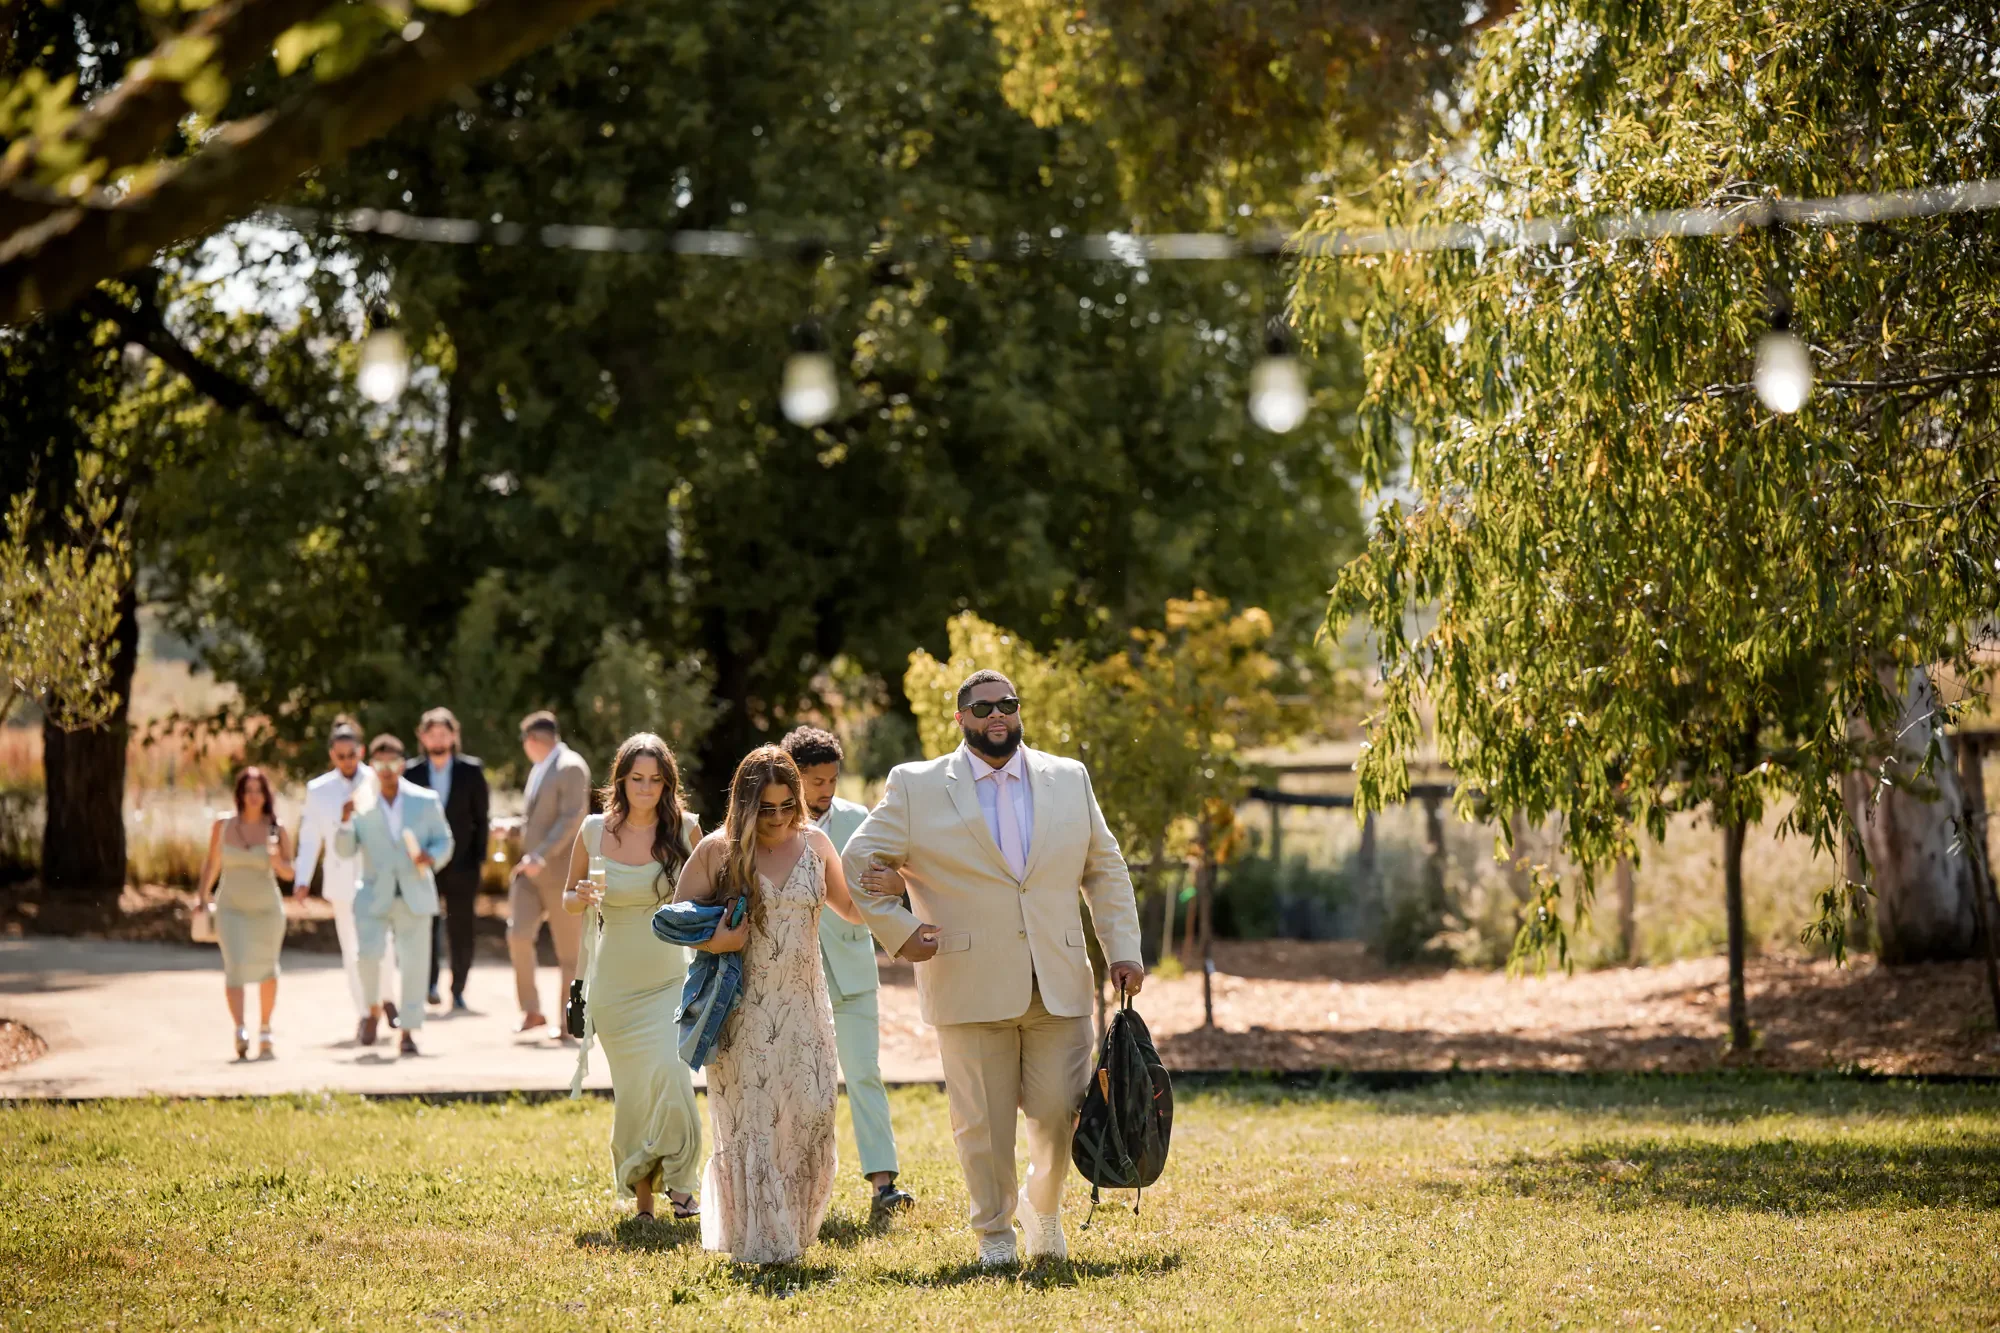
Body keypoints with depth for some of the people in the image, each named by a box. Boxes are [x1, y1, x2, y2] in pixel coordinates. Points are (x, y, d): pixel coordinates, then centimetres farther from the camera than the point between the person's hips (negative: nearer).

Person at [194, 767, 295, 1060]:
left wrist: (276, 858, -25)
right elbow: (212, 863, 13)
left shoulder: (275, 829, -3)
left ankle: (264, 1032, 29)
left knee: (266, 969, 11)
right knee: (235, 966, -18)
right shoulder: (223, 825, 1)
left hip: (266, 908, 1)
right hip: (231, 908, -1)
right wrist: (202, 897, 11)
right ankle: (240, 1032, -28)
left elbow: (288, 871, -5)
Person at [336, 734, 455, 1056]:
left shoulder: (426, 801, 5)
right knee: (368, 953, -20)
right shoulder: (361, 803, 3)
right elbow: (345, 849, -1)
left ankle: (409, 1030, 12)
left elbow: (444, 841, 8)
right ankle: (373, 1010, 6)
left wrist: (431, 857, -13)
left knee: (415, 963, 0)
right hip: (374, 896, -1)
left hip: (415, 896, 1)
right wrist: (346, 820, -19)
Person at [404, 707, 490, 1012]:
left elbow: (481, 818, 5)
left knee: (461, 930, 2)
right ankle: (430, 983, -8)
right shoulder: (412, 773, 5)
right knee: (426, 926, -11)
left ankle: (458, 992, 9)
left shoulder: (471, 771, 4)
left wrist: (480, 859, -2)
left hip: (462, 866, 0)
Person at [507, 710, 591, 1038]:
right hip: (530, 869, 7)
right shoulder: (539, 769, 16)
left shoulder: (570, 768, -12)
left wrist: (541, 857, -26)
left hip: (561, 872, -7)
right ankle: (532, 1011, -1)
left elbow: (571, 818, -21)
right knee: (518, 934, -9)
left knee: (569, 949, 0)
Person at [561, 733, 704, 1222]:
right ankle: (642, 1195, 19)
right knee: (632, 1091, 4)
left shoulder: (684, 829, -3)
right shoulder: (594, 831, 0)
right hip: (613, 985, 1)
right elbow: (568, 901, 11)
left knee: (669, 1074, -20)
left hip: (670, 979, -1)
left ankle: (679, 1181, -2)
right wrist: (582, 897, -12)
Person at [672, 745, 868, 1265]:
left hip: (803, 1008, 3)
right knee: (751, 1120, -2)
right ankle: (759, 1241, 5)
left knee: (809, 1115, -2)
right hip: (744, 1012, -3)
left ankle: (791, 1232, 19)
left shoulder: (813, 843, 6)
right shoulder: (718, 850, -3)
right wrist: (713, 941, -15)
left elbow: (852, 909, 15)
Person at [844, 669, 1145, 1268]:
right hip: (971, 987, -2)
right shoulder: (915, 788, 2)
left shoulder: (1069, 780, 12)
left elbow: (1106, 870, 16)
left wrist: (1122, 949, 8)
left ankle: (1043, 1208, 28)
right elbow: (857, 864, 5)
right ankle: (994, 1234, 20)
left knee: (1061, 1112, 0)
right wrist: (899, 931, -6)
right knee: (982, 1123, 1)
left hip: (1059, 987, 2)